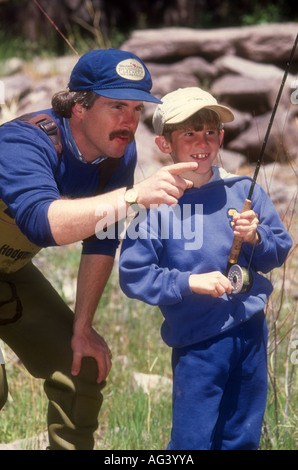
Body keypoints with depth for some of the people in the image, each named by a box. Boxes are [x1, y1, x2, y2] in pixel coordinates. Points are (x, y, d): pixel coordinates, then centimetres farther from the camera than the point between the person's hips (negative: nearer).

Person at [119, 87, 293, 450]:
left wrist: (256, 239, -11)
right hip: (197, 339, -4)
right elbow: (133, 276, -10)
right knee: (193, 442, -2)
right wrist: (190, 282, -19)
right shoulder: (156, 206, -9)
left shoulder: (243, 191, 3)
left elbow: (280, 250, 10)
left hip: (251, 330, 4)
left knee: (242, 440, 13)